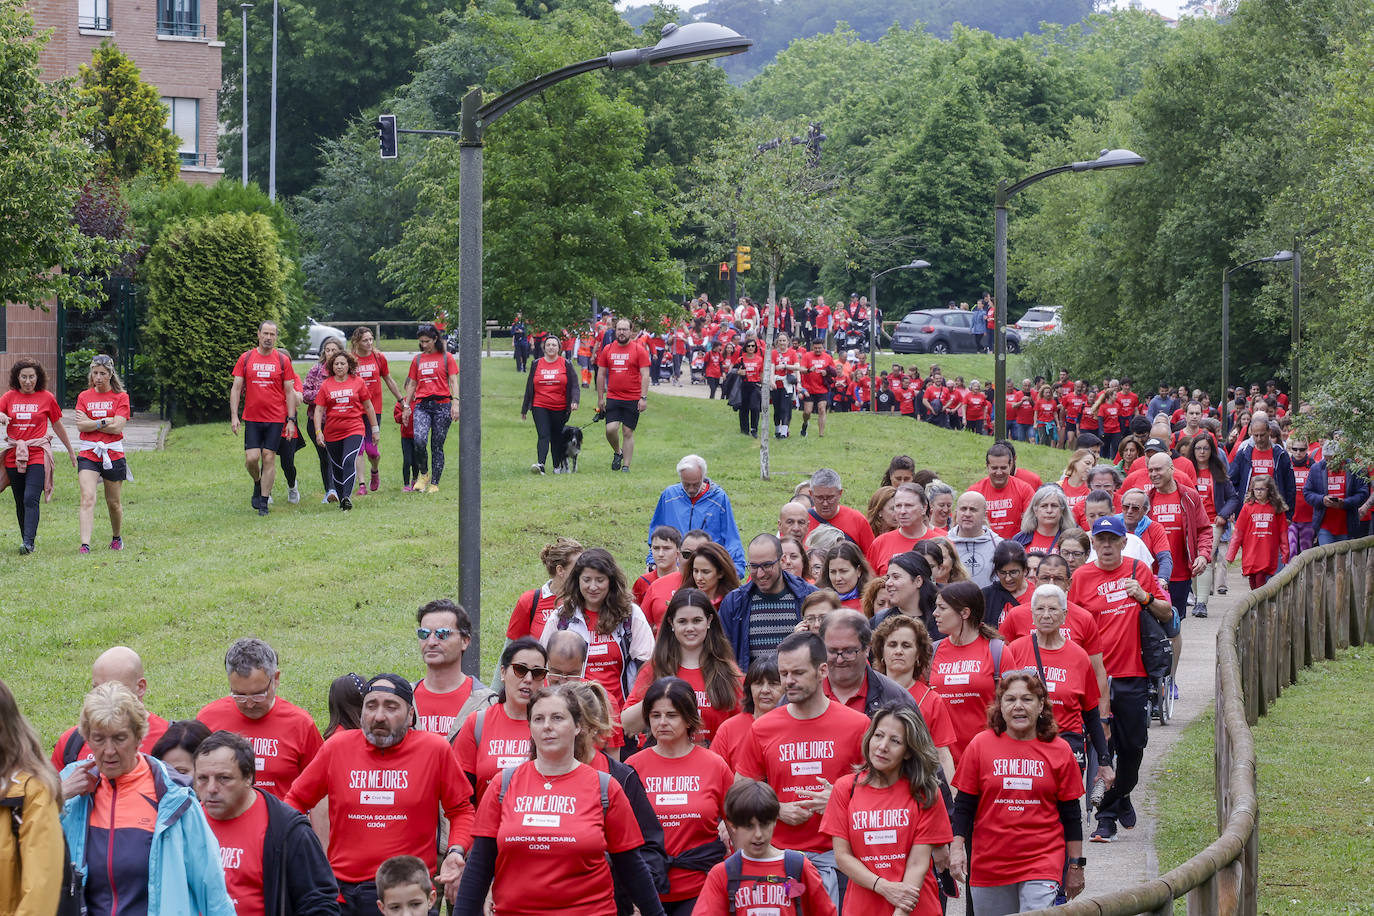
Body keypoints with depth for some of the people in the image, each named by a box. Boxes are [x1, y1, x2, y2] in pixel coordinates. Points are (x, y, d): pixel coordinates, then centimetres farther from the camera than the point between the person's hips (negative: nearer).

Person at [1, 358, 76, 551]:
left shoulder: (46, 397, 4)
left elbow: (57, 426, 14)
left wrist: (70, 451, 21)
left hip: (37, 455, -3)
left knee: (31, 498, -18)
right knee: (20, 502, 7)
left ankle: (28, 542, -26)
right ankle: (26, 539, 18)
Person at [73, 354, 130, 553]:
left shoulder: (121, 397, 1)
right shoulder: (84, 397, 8)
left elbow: (117, 427, -10)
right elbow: (81, 426, -3)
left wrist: (90, 423, -7)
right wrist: (104, 422, -11)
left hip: (113, 454, 0)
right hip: (88, 453, 0)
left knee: (113, 502, 10)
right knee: (87, 498, -16)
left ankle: (116, 538, 34)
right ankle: (85, 544, -24)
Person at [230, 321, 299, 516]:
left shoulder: (283, 360, 2)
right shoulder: (246, 359, 3)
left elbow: (290, 392, 5)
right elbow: (236, 388, 5)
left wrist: (291, 420, -1)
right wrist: (234, 416, -3)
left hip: (275, 419, -1)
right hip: (252, 418, 1)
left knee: (269, 458, -2)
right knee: (251, 458, -7)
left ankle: (263, 501, 6)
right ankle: (257, 484, 25)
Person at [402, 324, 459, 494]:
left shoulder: (446, 357, 5)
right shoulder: (417, 360, 15)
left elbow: (453, 382, 1)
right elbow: (412, 385, 19)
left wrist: (455, 403, -10)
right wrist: (406, 406, 14)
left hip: (442, 405, -2)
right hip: (421, 405, 2)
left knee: (437, 446, -1)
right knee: (419, 440, -20)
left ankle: (434, 483, 8)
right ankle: (423, 474, 1)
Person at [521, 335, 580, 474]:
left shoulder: (566, 364, 3)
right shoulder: (536, 364, 8)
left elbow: (574, 385, 1)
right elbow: (529, 387, 13)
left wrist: (574, 401, -18)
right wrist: (524, 409, 14)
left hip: (560, 409, 0)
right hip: (540, 407, 0)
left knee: (557, 437, 7)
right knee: (543, 436, -13)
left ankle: (558, 465, 22)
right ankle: (540, 465, -26)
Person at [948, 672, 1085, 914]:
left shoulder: (1059, 751, 2)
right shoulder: (981, 745, 2)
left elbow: (1071, 814, 7)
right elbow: (964, 805, 5)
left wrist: (1076, 866, 6)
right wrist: (957, 847, -5)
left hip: (1043, 863, -1)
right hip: (989, 864, 1)